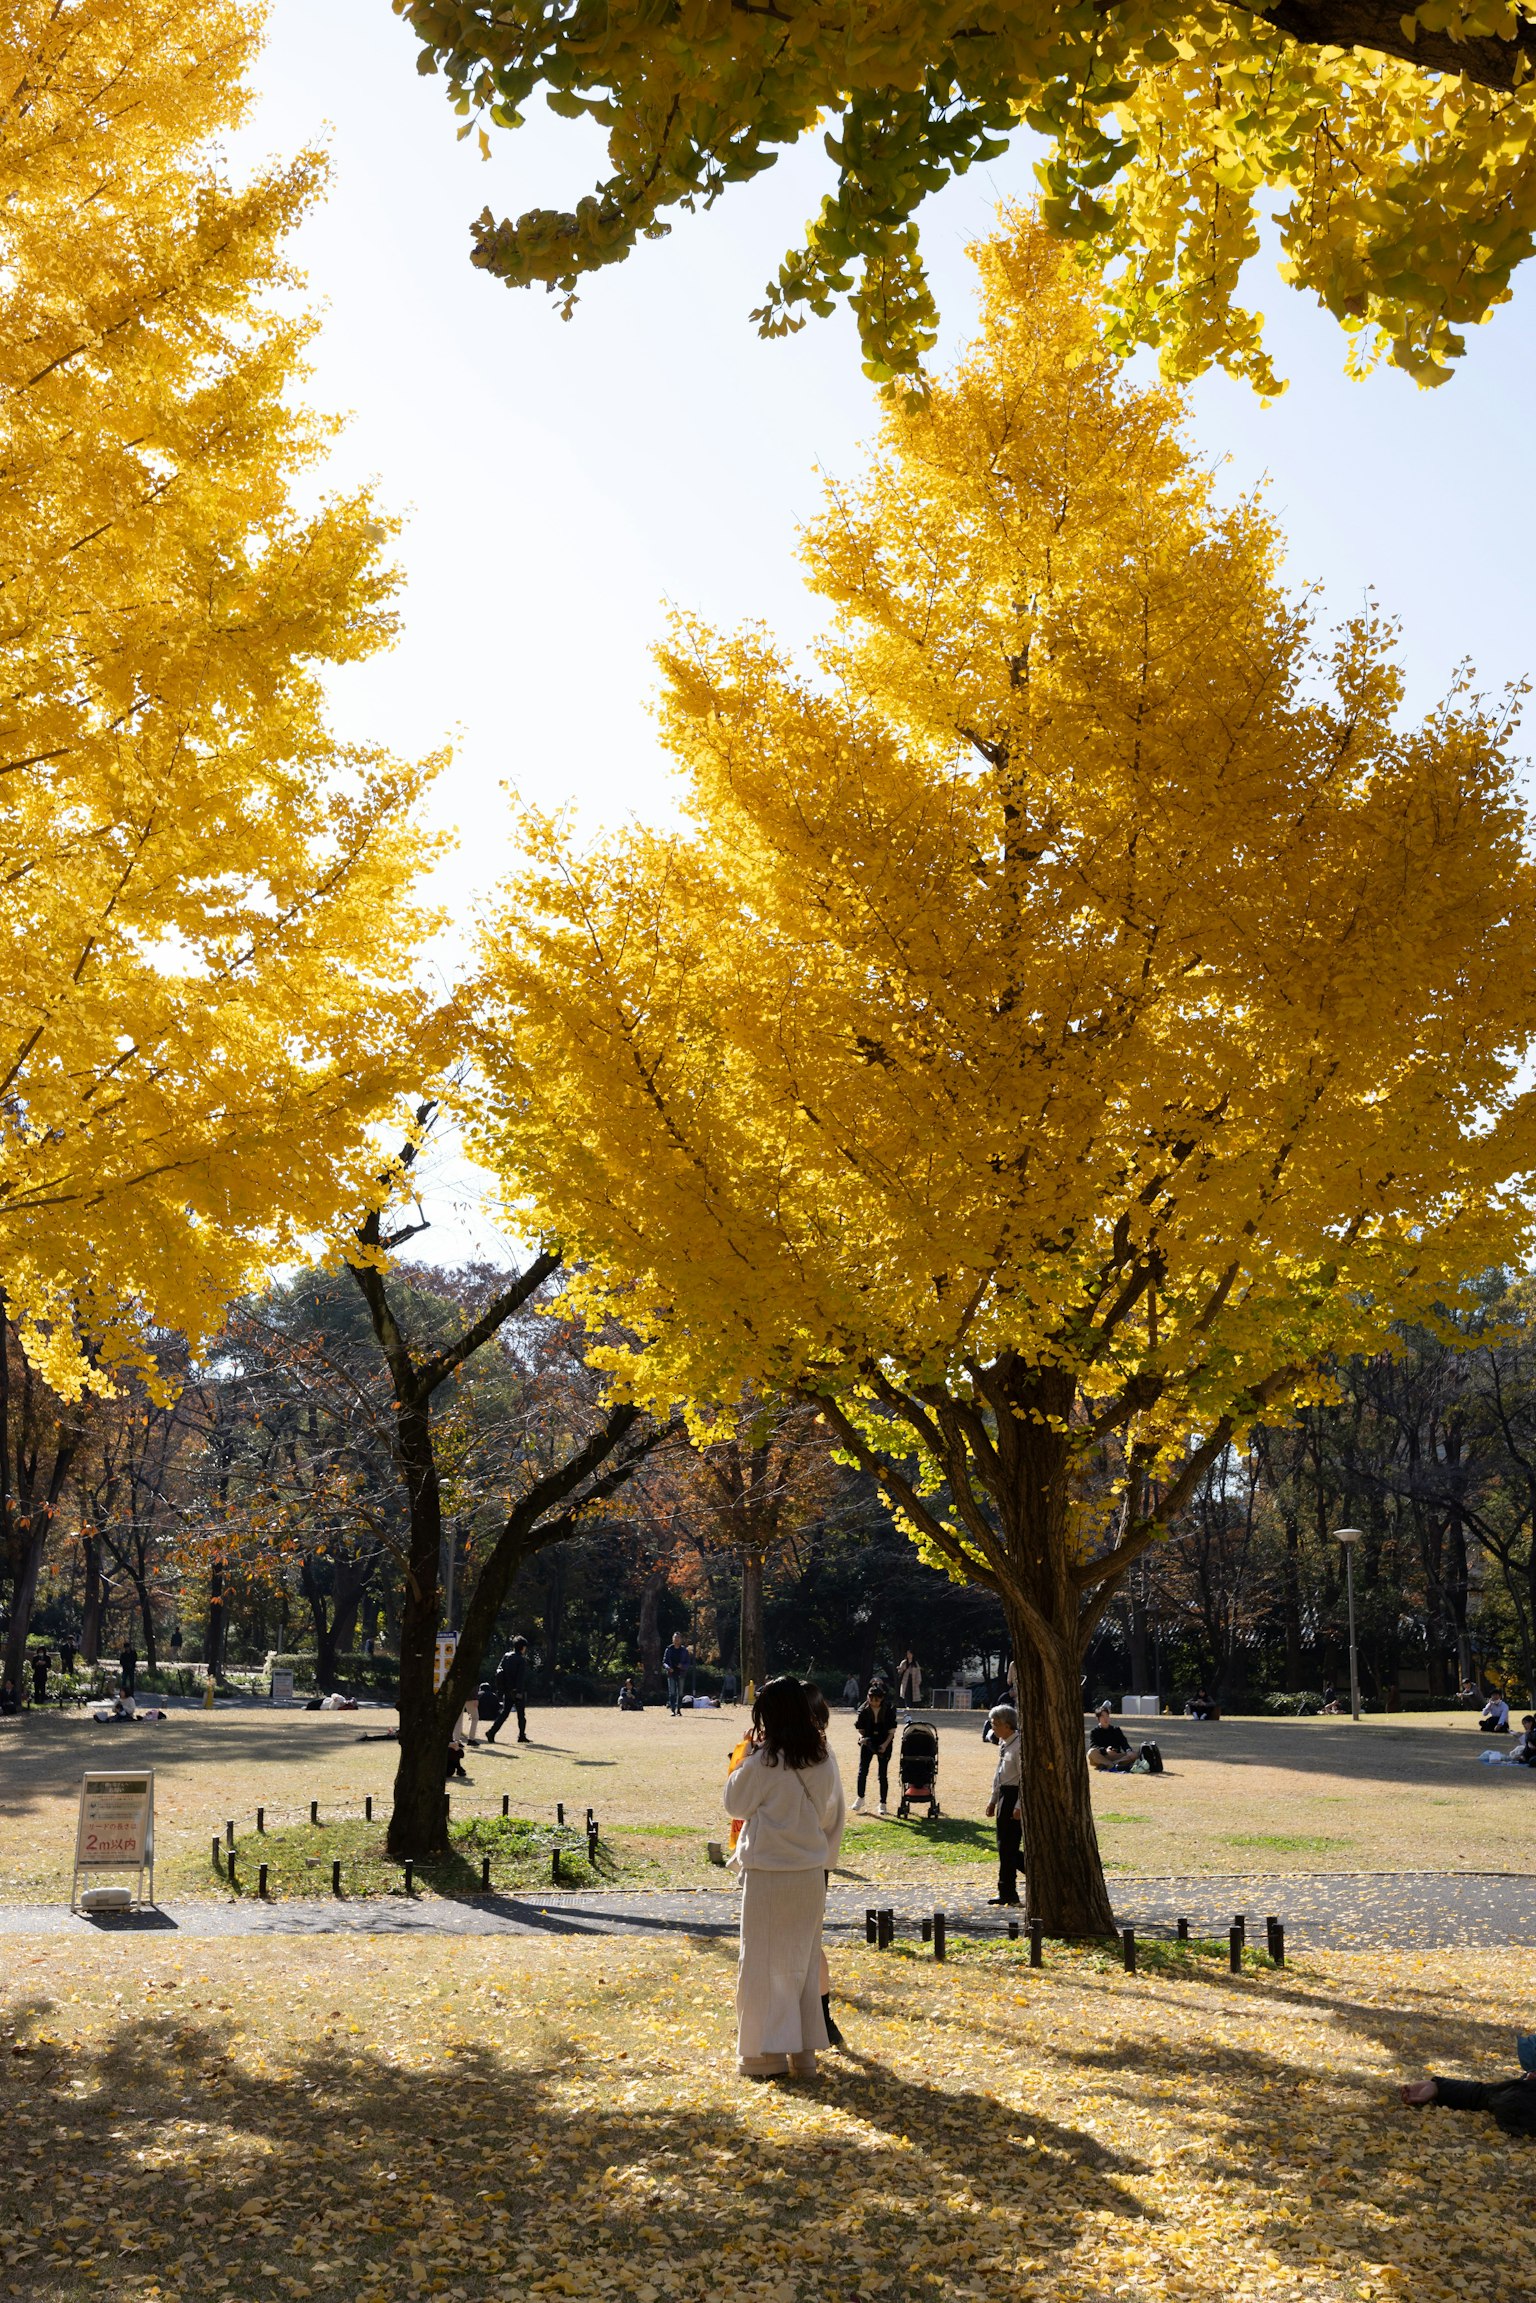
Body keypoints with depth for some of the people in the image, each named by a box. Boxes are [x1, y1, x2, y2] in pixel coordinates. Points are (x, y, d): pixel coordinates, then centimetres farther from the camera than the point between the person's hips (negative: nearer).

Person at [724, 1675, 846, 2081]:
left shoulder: (763, 1761, -15)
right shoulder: (823, 1759, 1)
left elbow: (735, 1805, -3)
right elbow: (833, 1813, 10)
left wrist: (743, 1762, 3)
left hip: (767, 1871, -5)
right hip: (811, 1870, 5)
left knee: (764, 1961, 4)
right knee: (804, 1962, 13)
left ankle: (766, 2055, 6)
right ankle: (804, 2053, 17)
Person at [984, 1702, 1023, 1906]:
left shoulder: (1019, 1745, -17)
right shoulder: (1003, 1743, 11)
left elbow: (1024, 1777, -19)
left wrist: (1019, 1805, -20)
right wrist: (993, 1799, 20)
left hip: (1014, 1795, -9)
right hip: (1004, 1795, 9)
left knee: (1008, 1845, -4)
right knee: (1004, 1845, 12)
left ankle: (1007, 1892, 3)